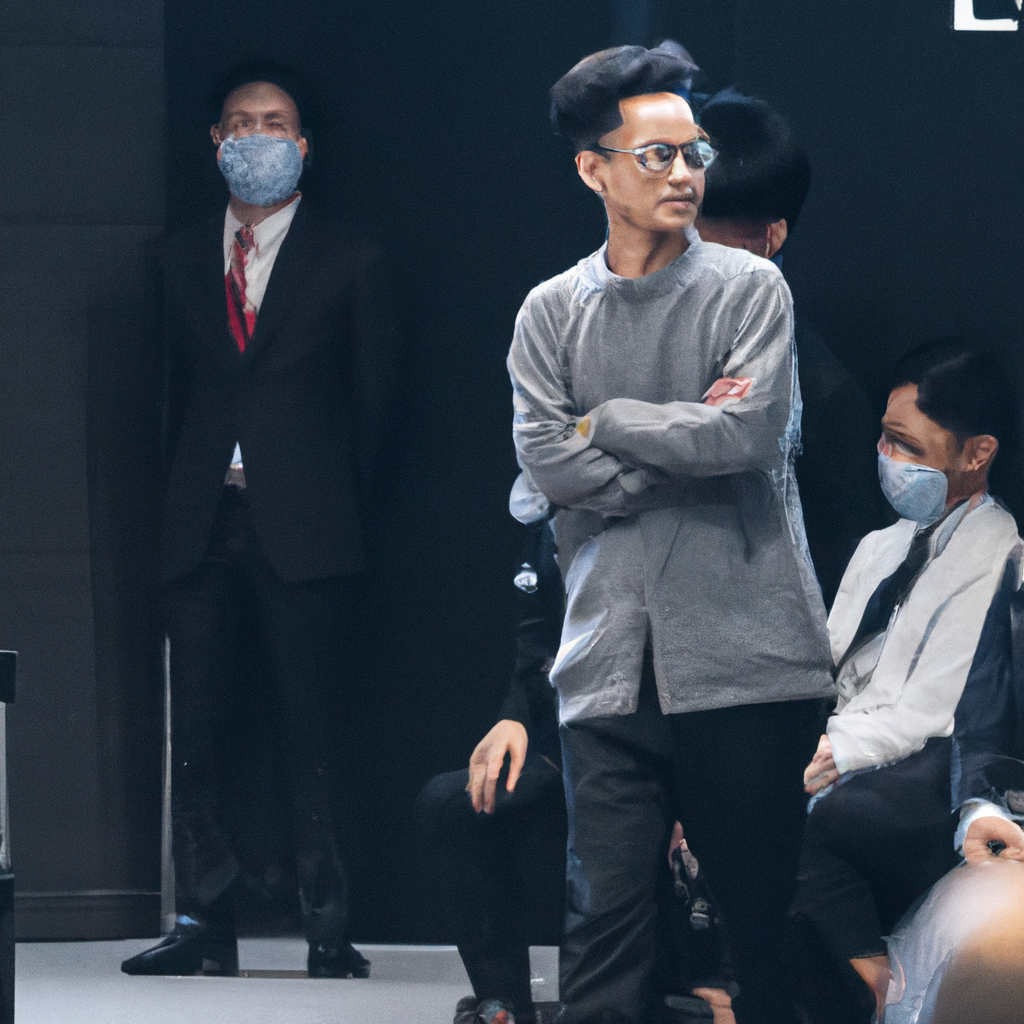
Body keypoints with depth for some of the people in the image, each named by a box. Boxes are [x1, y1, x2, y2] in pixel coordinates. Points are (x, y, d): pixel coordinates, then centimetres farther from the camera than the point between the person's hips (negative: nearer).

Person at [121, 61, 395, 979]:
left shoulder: (348, 262, 6)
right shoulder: (182, 258, 15)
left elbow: (370, 401, 7)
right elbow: (175, 386, 14)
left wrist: (347, 508, 3)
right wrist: (178, 501, 8)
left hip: (305, 530, -3)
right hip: (204, 527, 3)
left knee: (313, 736, -4)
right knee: (195, 730, 1)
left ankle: (328, 929, 1)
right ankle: (205, 925, 6)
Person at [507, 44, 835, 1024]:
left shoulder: (749, 289, 4)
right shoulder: (551, 311, 11)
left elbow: (748, 434, -10)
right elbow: (545, 459, -2)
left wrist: (609, 419, 0)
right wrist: (685, 445, -5)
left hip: (743, 645, -1)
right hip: (611, 656, 1)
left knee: (763, 899, 4)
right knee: (604, 913, -4)